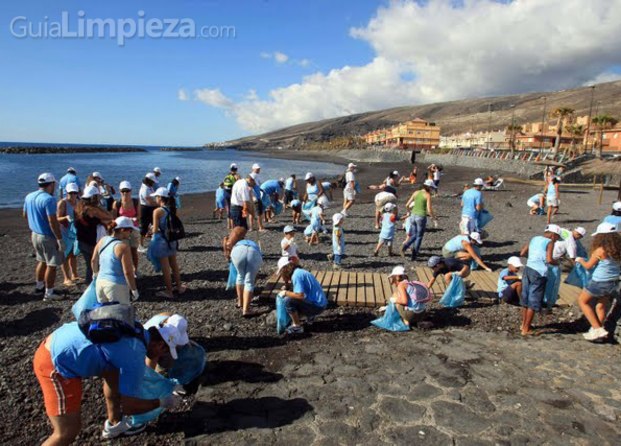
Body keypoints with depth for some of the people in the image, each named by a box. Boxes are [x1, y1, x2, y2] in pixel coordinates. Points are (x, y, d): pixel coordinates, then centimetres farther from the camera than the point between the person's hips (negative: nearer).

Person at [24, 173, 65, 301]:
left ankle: (39, 286, 37)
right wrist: (60, 240, -21)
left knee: (42, 261, 24)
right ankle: (48, 293, 8)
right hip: (48, 237, -9)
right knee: (52, 265, 2)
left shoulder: (29, 197, 5)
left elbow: (25, 215, 17)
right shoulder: (48, 199, -22)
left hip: (35, 234, 9)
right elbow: (52, 222, -25)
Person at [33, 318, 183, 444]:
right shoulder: (136, 357, -18)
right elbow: (128, 406, -10)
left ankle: (114, 424, 36)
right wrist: (161, 403, 3)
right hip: (55, 364, -9)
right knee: (68, 431, -3)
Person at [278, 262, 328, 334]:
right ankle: (310, 316, 18)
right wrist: (288, 290, 15)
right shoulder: (300, 271, 11)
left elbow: (300, 295, -24)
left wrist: (286, 292, -11)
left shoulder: (296, 275, -16)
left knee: (288, 300, -19)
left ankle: (297, 327, -6)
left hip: (317, 306, -10)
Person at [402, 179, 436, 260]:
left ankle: (405, 246, -9)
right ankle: (414, 255, 9)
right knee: (419, 237, 10)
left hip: (413, 216, 5)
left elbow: (407, 205, 7)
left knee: (413, 236, 17)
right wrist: (433, 217, 6)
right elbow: (429, 210, -12)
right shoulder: (428, 195, -6)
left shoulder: (416, 193, 7)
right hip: (421, 217, -4)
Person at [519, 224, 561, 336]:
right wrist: (556, 263, 2)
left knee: (526, 298, 18)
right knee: (534, 302, 2)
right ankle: (526, 329, 7)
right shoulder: (549, 242, -6)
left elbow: (522, 253, 11)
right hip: (539, 273, -7)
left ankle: (524, 324, 30)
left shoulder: (534, 239, 13)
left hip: (528, 269, 7)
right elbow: (549, 260, -17)